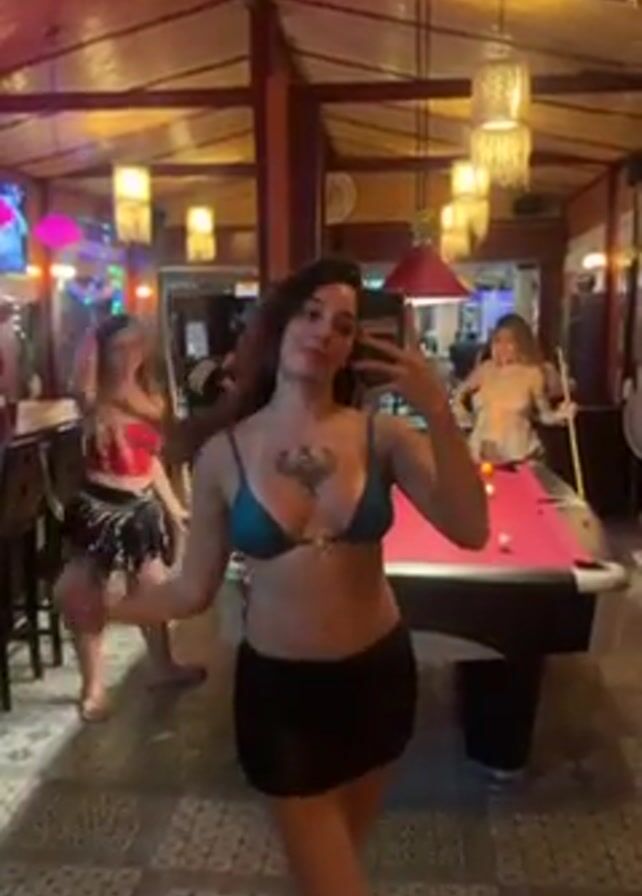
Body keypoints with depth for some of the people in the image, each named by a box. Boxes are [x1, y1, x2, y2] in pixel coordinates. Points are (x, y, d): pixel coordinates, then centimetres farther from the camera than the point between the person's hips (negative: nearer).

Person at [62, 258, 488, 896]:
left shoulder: (380, 435, -8)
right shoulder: (224, 454, -9)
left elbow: (470, 531, -20)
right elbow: (194, 589, -5)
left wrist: (438, 414, -29)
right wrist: (108, 609, -22)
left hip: (378, 672, 2)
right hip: (278, 685, -2)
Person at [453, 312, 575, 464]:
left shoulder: (532, 373, -5)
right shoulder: (484, 369, 2)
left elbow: (544, 414, 1)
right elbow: (459, 396, 16)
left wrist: (559, 415, -17)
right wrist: (466, 419, 3)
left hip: (519, 454, -2)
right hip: (484, 451, 3)